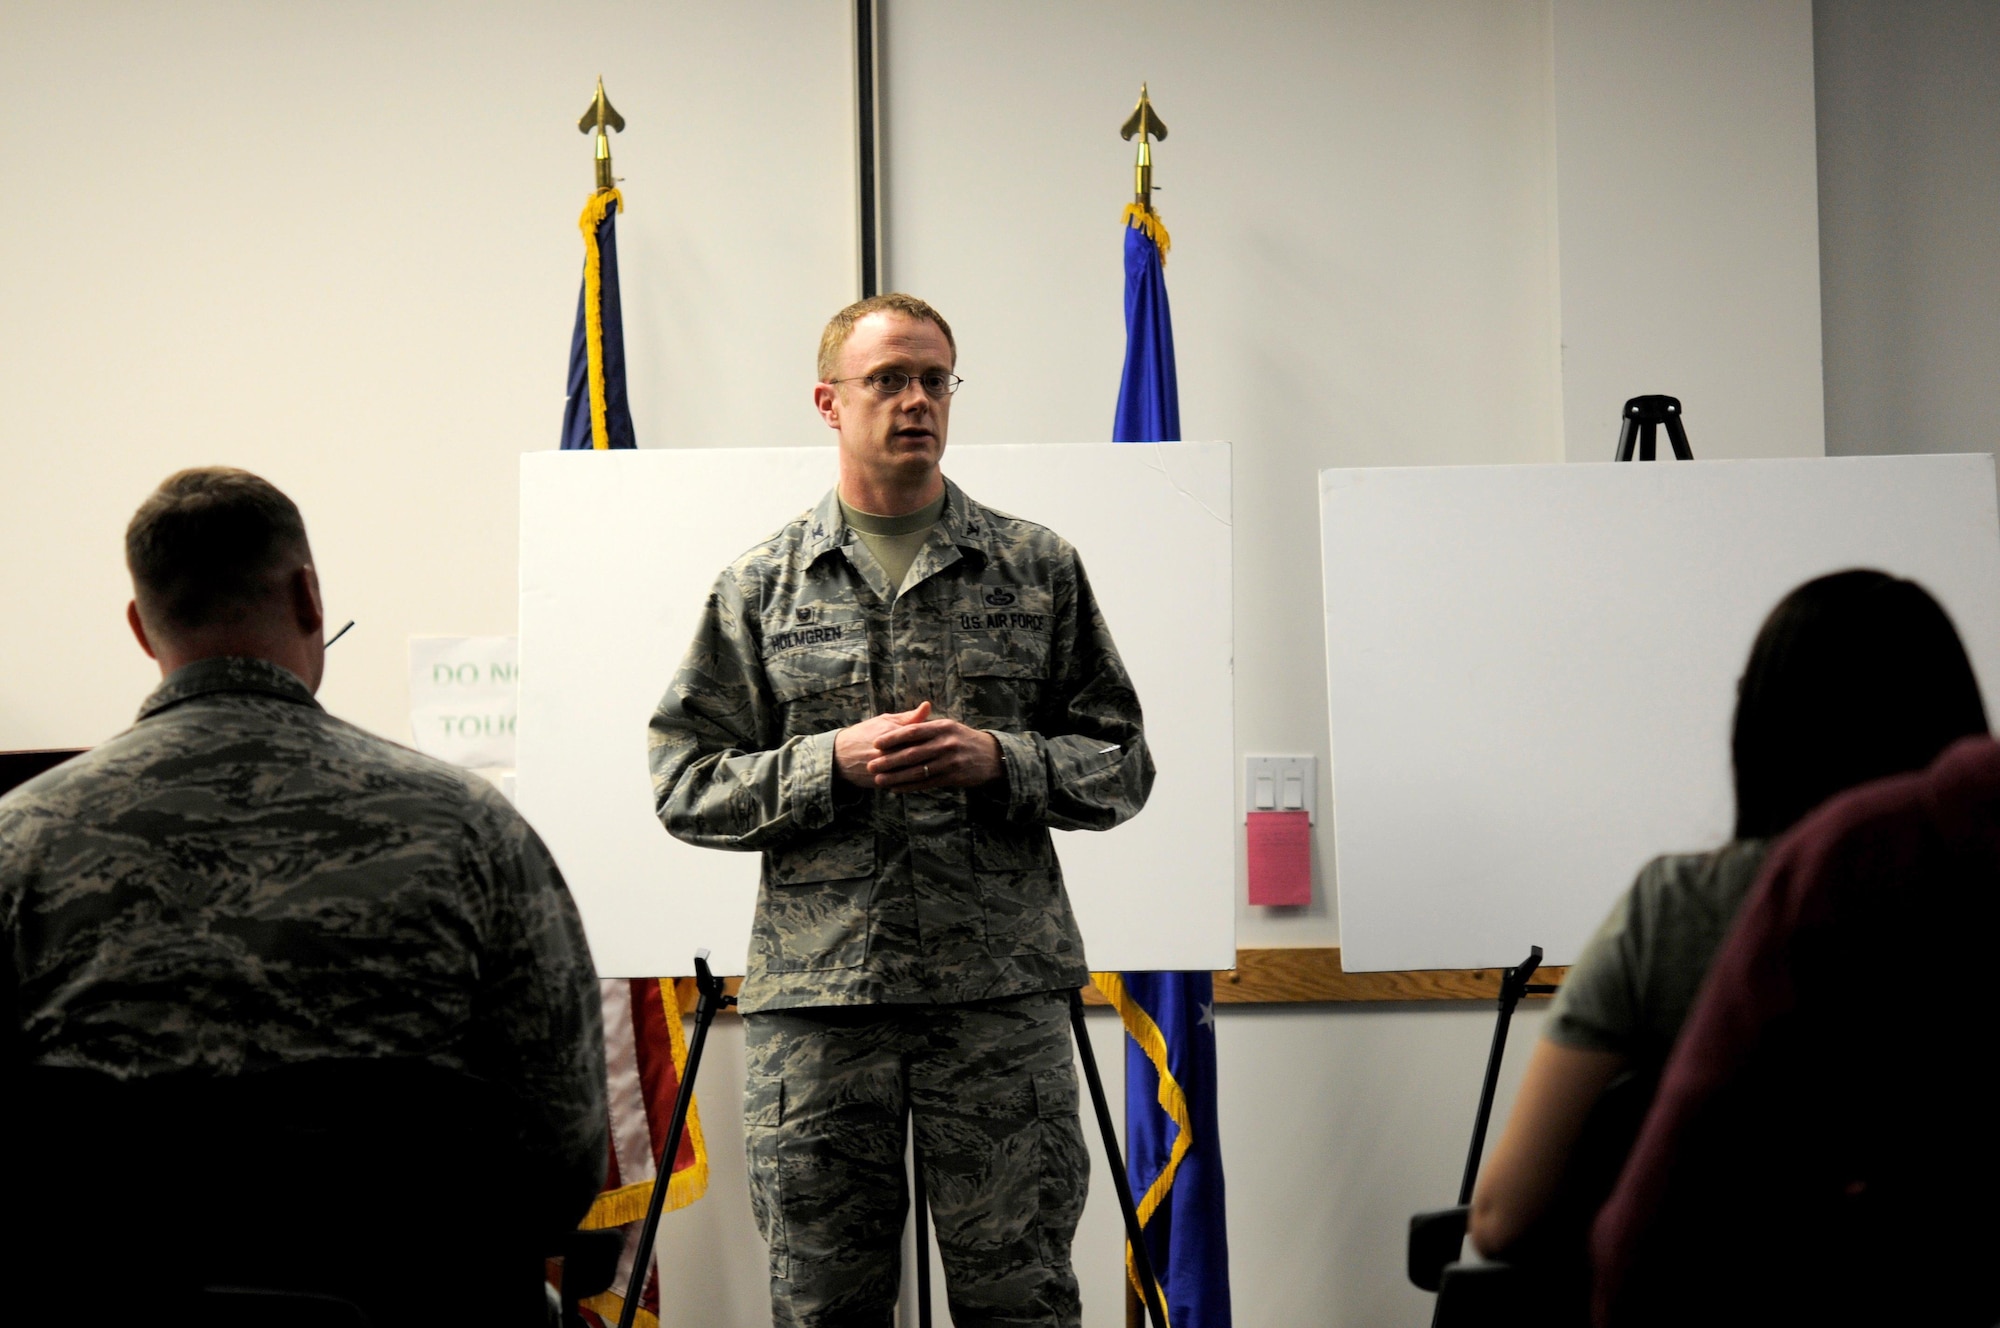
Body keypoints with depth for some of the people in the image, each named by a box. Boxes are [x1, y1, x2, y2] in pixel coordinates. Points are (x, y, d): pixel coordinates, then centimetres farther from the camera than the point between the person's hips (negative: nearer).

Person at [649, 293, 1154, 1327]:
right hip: (814, 996, 0)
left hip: (1001, 990, 0)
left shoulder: (1039, 569, 9)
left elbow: (1120, 764, 9)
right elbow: (686, 784, 5)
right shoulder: (759, 587, 8)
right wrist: (832, 763, -10)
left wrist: (1000, 762, -10)